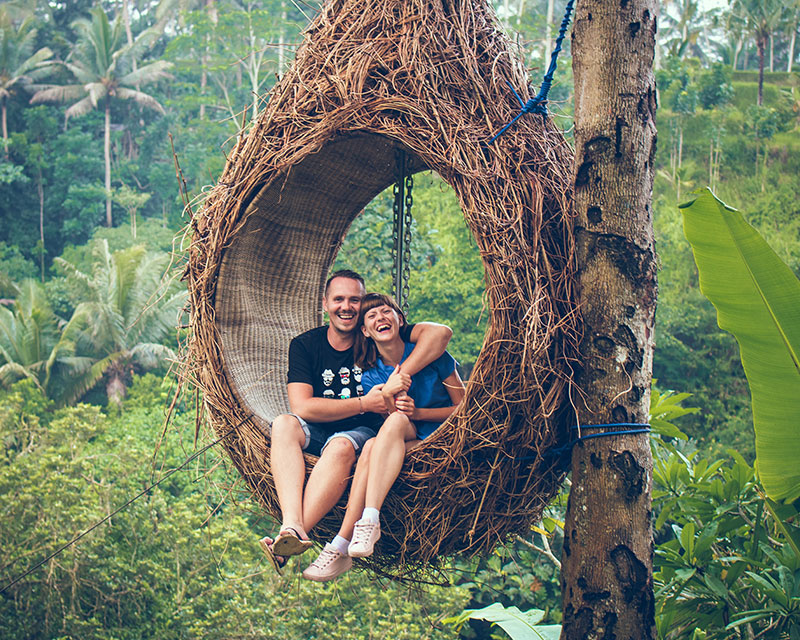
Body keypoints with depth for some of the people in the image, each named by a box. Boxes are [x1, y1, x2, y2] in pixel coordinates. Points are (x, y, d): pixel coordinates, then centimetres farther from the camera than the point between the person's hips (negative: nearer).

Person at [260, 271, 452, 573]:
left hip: (362, 432, -2)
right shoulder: (304, 345, 1)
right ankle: (292, 527, -52)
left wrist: (402, 374, -23)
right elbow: (302, 407, -12)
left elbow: (440, 332, -12)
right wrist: (363, 403, -17)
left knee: (341, 446, -37)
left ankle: (288, 539, -52)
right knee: (283, 425, -31)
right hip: (316, 433, 2)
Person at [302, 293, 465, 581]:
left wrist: (417, 412, -15)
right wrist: (387, 394, -25)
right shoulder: (371, 377, 4)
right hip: (408, 442, 3)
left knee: (396, 421, -31)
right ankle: (341, 547, -39)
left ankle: (370, 519, -42)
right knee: (371, 447, -30)